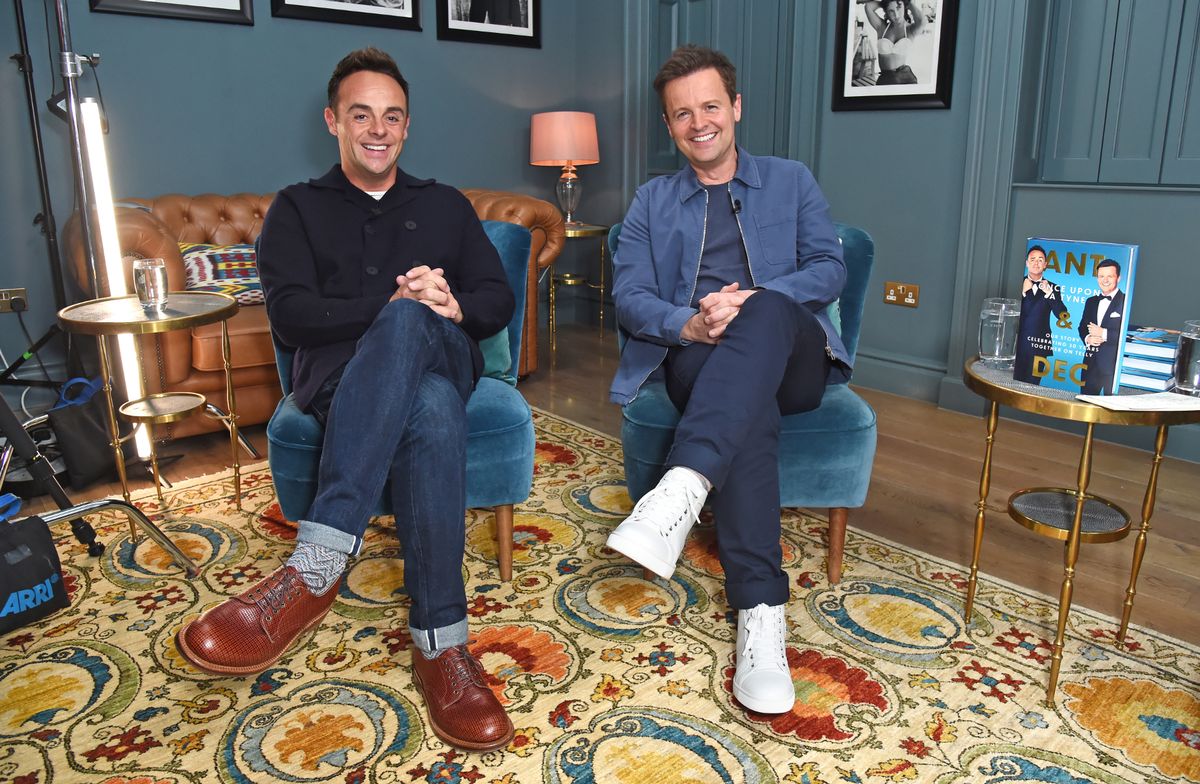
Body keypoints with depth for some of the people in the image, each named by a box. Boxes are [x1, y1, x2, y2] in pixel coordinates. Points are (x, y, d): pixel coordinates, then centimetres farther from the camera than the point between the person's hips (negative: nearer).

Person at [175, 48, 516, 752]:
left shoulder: (446, 206, 24)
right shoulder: (299, 207, 17)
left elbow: (499, 300, 13)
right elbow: (290, 315, 0)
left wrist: (452, 305, -10)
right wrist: (389, 304, -14)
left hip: (443, 360, 2)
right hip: (342, 377, -1)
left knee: (408, 325, -37)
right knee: (431, 411, -38)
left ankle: (315, 566, -44)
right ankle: (442, 641, -40)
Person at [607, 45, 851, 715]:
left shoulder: (791, 182, 21)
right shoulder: (652, 202, 21)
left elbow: (830, 268, 6)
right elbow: (629, 296, 7)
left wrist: (754, 300, -14)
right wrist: (687, 324, -16)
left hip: (792, 358, 1)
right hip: (698, 359, 0)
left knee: (766, 311, -37)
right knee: (750, 407, -37)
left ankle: (682, 490, -51)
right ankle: (762, 612, -41)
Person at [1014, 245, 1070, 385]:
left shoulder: (1052, 288, 8)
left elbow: (1063, 316, -2)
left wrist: (1049, 293, -12)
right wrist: (1024, 292, -12)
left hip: (1039, 346, 0)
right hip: (1017, 343, 0)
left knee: (1032, 383, 0)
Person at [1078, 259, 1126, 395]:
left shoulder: (1126, 302, -6)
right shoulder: (1091, 301, 17)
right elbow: (1082, 327, 20)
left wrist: (1103, 333, -16)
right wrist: (1087, 338, -1)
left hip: (1114, 365, -6)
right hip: (1091, 363, 6)